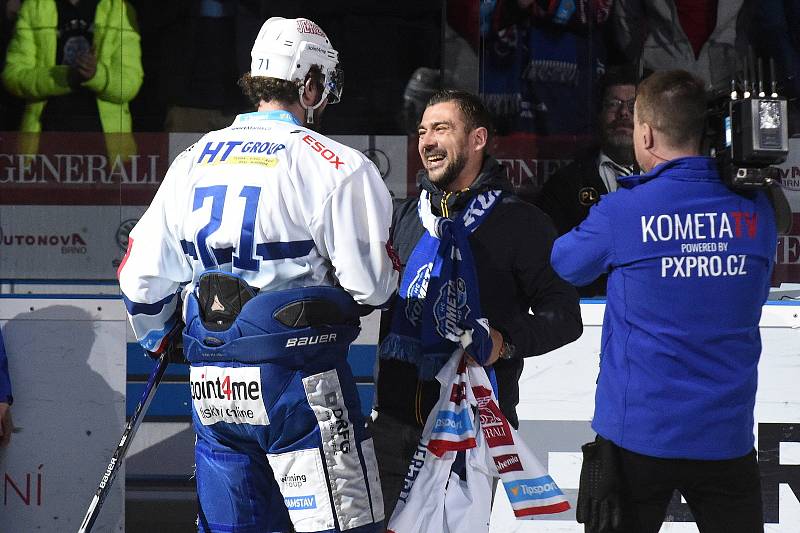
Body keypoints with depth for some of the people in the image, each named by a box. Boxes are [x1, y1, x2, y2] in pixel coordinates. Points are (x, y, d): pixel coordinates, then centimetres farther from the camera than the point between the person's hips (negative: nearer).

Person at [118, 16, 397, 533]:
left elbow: (142, 276, 13)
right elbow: (372, 285, -10)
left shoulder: (193, 161, 10)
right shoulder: (335, 164, -8)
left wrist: (159, 339, 33)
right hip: (296, 379, -6)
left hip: (211, 385, 6)